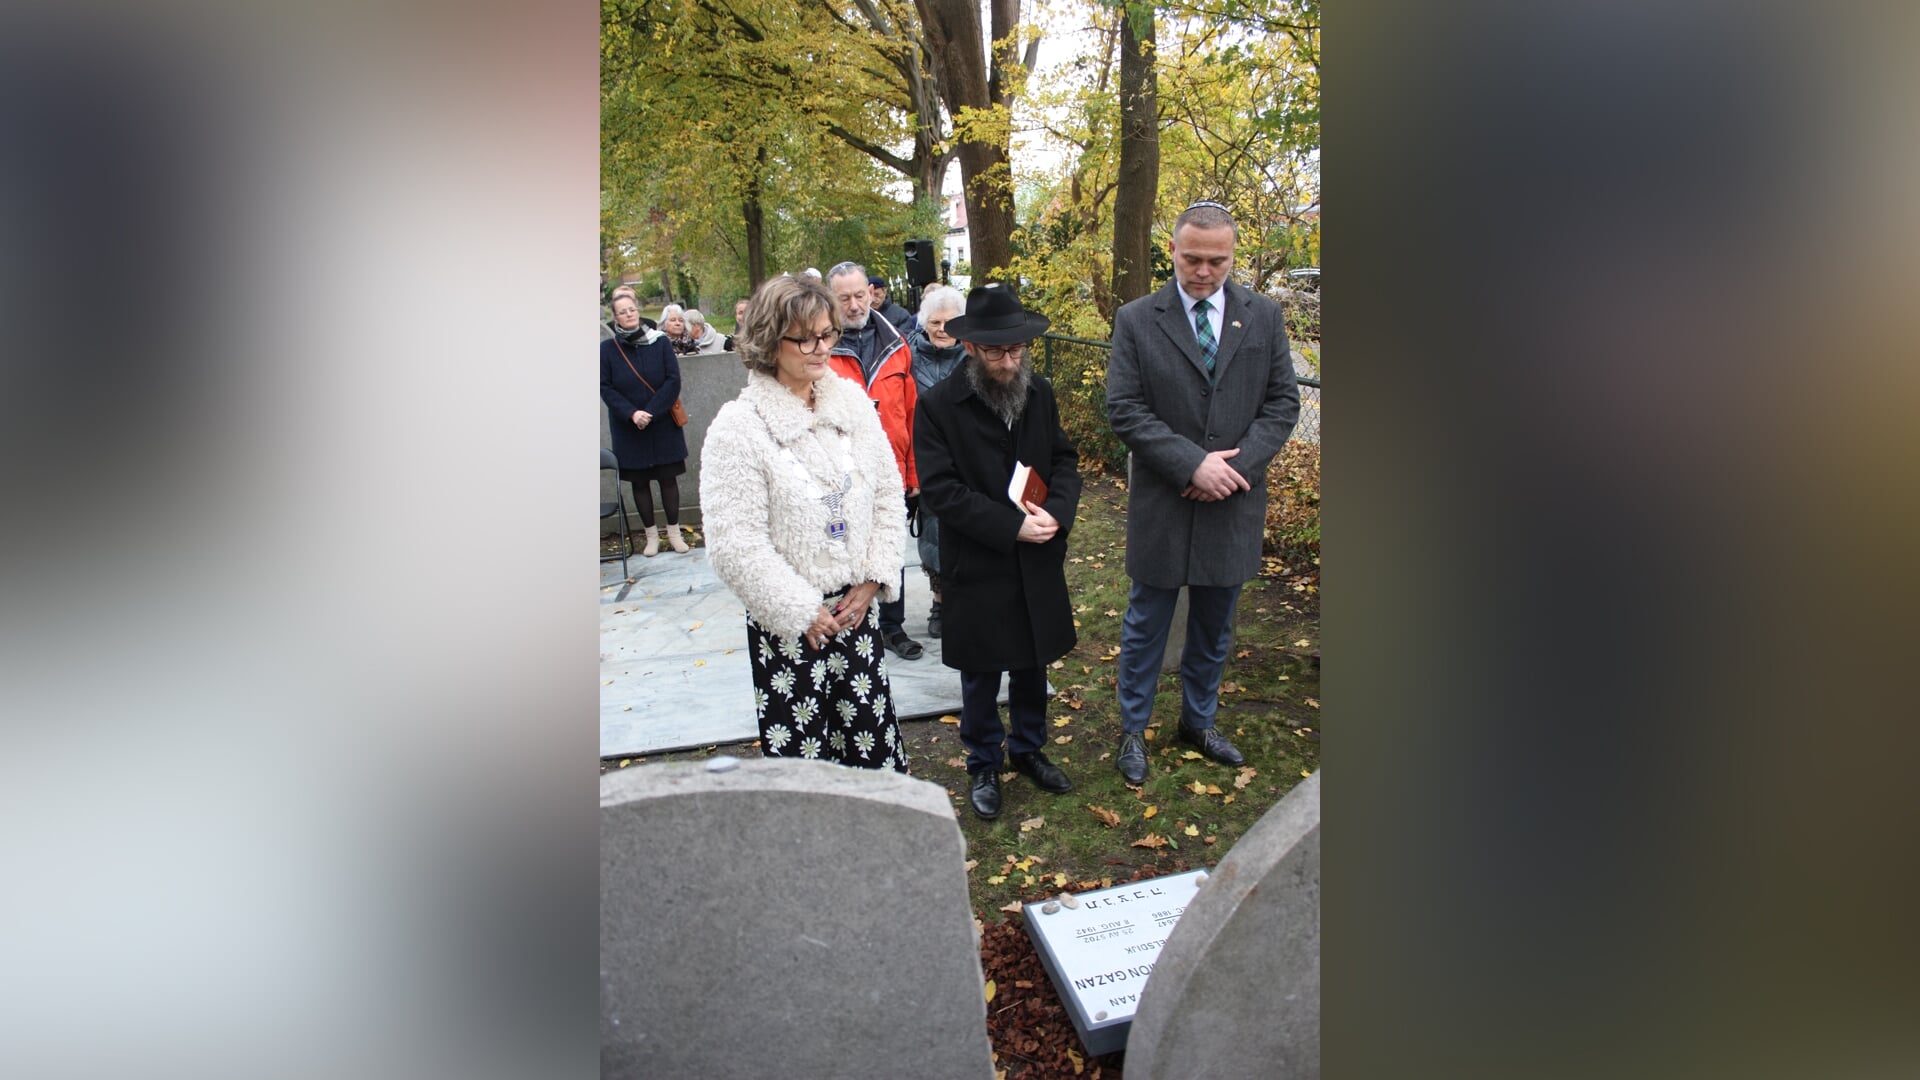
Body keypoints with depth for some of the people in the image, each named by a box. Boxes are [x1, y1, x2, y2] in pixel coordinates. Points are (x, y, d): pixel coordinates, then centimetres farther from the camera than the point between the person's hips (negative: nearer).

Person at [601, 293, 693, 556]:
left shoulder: (659, 342, -2)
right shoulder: (607, 348, -2)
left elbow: (673, 380, -6)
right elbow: (605, 387, -4)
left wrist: (651, 411, -15)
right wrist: (632, 414, -16)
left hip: (663, 425, 0)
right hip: (628, 428, 0)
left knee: (668, 478, 4)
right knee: (639, 482, 7)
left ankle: (674, 532, 17)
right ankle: (651, 536, 19)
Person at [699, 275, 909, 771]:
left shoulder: (852, 401, 3)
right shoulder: (738, 427, -13)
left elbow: (887, 496, 8)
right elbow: (735, 546, -16)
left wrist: (872, 580, -1)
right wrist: (803, 613, -13)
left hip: (856, 608, 5)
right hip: (789, 622, -4)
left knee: (873, 734, 12)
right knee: (799, 746, 4)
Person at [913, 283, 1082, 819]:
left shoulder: (1040, 393, 1)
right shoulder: (938, 405, -13)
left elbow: (1065, 460, 5)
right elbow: (940, 489, -17)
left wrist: (1056, 511, -16)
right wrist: (1011, 526, -22)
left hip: (1039, 565, 4)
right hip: (977, 568, -4)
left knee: (1033, 666, 20)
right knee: (981, 678, 12)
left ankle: (1028, 749, 42)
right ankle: (983, 765, 33)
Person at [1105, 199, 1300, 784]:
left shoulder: (1264, 316, 2)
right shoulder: (1136, 320, -6)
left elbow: (1282, 402, 2)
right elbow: (1124, 409, -10)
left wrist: (1236, 465, -13)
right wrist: (1192, 465, -18)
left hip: (1234, 502, 3)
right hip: (1163, 505, -3)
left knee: (1214, 629, 18)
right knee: (1146, 625, 11)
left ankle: (1198, 721, 37)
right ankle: (1132, 730, 28)